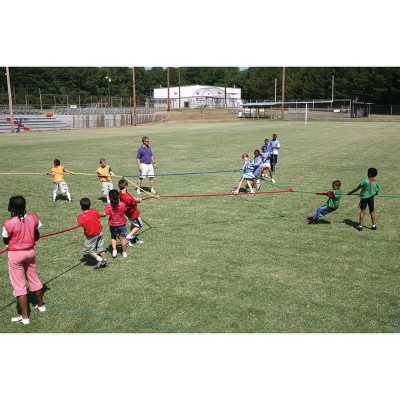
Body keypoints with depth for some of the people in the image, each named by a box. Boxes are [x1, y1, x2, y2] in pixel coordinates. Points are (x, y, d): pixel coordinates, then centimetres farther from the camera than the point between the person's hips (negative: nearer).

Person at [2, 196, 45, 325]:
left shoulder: (8, 224, -21)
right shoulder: (34, 218, -10)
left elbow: (5, 241, -6)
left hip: (15, 255, -4)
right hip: (30, 252, 5)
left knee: (19, 285, 6)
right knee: (34, 279, 23)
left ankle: (25, 317, 12)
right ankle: (40, 305, 42)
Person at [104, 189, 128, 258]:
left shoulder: (108, 206, -18)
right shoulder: (122, 204, -14)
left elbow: (106, 213, -26)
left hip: (113, 225, 0)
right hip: (122, 224, 0)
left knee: (113, 237, 23)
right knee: (122, 238, 13)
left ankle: (114, 250, 8)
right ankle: (124, 252, 23)